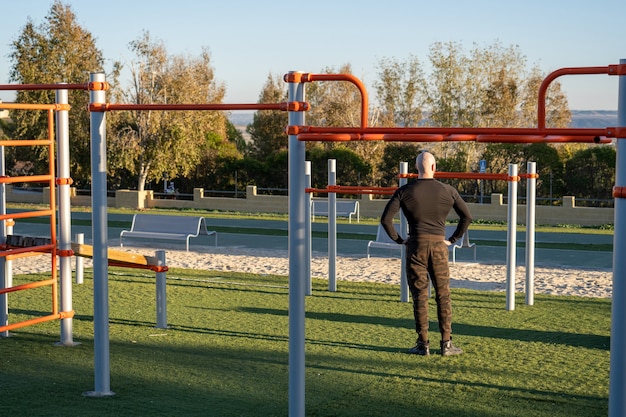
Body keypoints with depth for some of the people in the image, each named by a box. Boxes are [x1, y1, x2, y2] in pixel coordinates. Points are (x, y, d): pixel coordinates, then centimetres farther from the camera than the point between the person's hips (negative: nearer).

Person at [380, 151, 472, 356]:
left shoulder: (405, 191, -2)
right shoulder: (448, 191, 2)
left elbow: (385, 218, -6)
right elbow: (467, 217, 7)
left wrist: (398, 239, 4)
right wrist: (453, 239, 12)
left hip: (416, 245, -1)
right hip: (439, 245, 1)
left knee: (419, 296, 4)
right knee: (443, 296, 7)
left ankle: (423, 344, 5)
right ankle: (446, 343, 7)